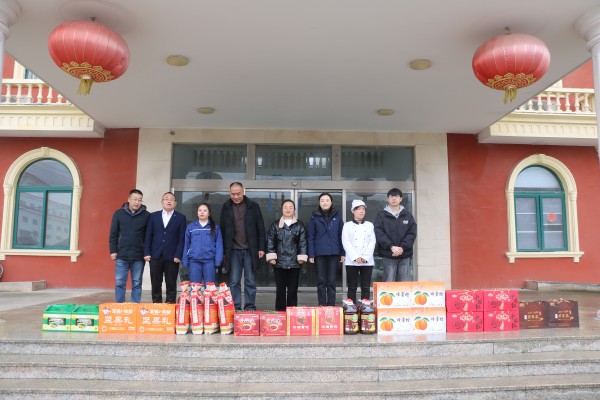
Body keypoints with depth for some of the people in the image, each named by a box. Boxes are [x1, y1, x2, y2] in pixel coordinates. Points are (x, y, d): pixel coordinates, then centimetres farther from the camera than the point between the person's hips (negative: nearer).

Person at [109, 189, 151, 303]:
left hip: (139, 256, 0)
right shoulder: (119, 213, 4)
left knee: (137, 284, 6)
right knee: (119, 283, 4)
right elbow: (113, 234, 5)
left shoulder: (146, 215, 2)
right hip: (121, 255, 1)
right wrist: (113, 251, -1)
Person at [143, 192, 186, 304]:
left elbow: (181, 238, -1)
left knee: (171, 285, 3)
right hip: (155, 255, 2)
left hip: (172, 256, -2)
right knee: (155, 284, 7)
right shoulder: (153, 216, 10)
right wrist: (146, 253, -1)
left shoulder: (180, 217, 4)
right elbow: (148, 236, 7)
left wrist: (178, 255, -9)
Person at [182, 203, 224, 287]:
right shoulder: (190, 227, 10)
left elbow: (219, 245, 2)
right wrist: (185, 263, 5)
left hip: (209, 261, -1)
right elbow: (186, 245, 11)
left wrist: (218, 262, -7)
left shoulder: (215, 227, 6)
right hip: (194, 261, 1)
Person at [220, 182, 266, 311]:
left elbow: (260, 228, 2)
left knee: (250, 281, 5)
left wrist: (261, 248, -3)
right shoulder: (226, 207, 5)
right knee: (234, 282, 3)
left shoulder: (253, 206, 1)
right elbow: (223, 230, 8)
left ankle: (250, 308, 12)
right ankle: (235, 308, 10)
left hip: (250, 250, -1)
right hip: (233, 251, 1)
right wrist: (223, 251, 5)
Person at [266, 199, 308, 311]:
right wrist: (271, 256, -5)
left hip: (294, 262, 0)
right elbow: (270, 241, 4)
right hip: (279, 262, 0)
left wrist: (302, 257, -5)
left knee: (293, 290, 5)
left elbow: (303, 242, 4)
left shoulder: (299, 225, 7)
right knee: (280, 290, 5)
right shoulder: (275, 225, 7)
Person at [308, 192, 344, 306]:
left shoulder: (337, 216, 6)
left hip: (334, 253, 1)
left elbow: (341, 236, 6)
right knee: (321, 281, 5)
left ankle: (331, 306, 13)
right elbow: (311, 237, 2)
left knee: (331, 281, 6)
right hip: (319, 253, 0)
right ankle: (322, 306, 13)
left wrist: (343, 253, 1)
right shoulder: (315, 217, 3)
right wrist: (311, 254, -5)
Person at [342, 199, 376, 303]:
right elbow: (346, 242, -2)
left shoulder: (370, 225, 13)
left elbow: (372, 242, 5)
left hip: (367, 261, 2)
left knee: (366, 287, 3)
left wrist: (365, 257, -9)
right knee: (352, 287, 1)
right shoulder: (347, 225, 8)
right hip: (352, 261, -1)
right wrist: (356, 257, -13)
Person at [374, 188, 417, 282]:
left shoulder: (408, 215, 10)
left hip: (405, 254, 2)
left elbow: (412, 233, 2)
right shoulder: (381, 215, 4)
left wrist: (402, 247, -12)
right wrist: (391, 246, -17)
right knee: (389, 283, -2)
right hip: (388, 255, -2)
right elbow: (379, 233, -5)